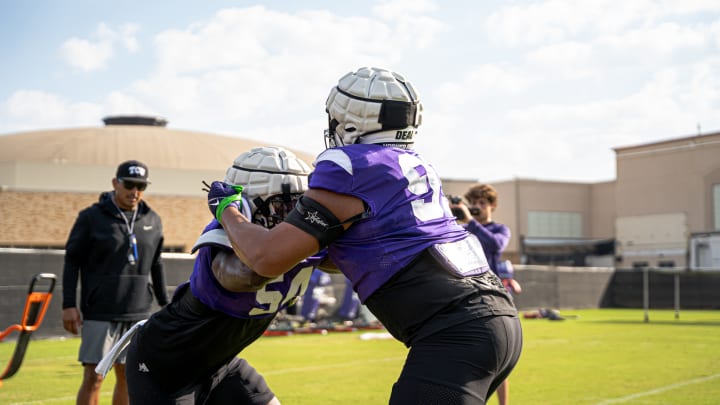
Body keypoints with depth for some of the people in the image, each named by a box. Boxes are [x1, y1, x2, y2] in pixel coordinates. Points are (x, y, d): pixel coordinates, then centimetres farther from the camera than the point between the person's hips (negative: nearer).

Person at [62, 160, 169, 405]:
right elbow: (72, 261, -2)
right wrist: (69, 305, -9)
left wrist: (165, 304, 16)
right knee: (94, 377, -6)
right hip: (99, 313, -4)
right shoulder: (91, 217, -4)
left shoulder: (153, 221, 8)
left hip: (139, 313, 4)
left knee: (128, 376, 9)